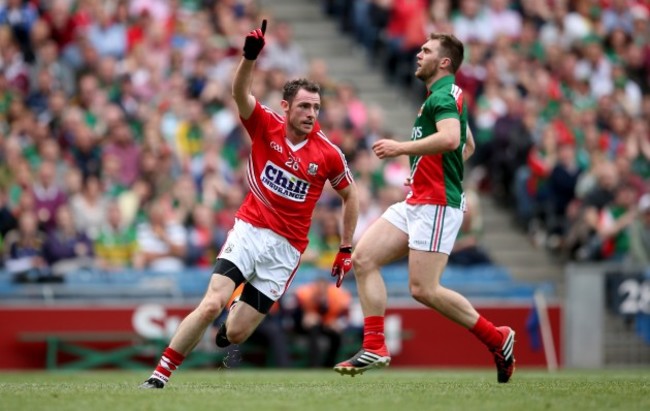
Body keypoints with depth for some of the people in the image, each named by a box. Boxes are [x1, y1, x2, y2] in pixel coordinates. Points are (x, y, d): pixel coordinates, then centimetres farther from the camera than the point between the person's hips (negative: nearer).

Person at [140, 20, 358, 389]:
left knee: (236, 333, -4)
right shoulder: (265, 125, -4)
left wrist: (347, 249, 9)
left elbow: (350, 195, 10)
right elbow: (240, 91, -21)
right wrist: (251, 56, -39)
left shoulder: (328, 154, -4)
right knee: (211, 305, -21)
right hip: (249, 231, 0)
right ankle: (161, 374, -11)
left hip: (286, 248, 0)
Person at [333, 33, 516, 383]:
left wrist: (401, 148, -23)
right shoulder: (444, 96, 21)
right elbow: (468, 146, 34)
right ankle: (374, 347, -4)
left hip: (437, 204, -10)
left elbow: (450, 139, -31)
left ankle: (496, 338, 1)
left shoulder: (444, 95, -11)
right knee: (363, 258, 0)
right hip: (417, 202, 10)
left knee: (423, 289, -13)